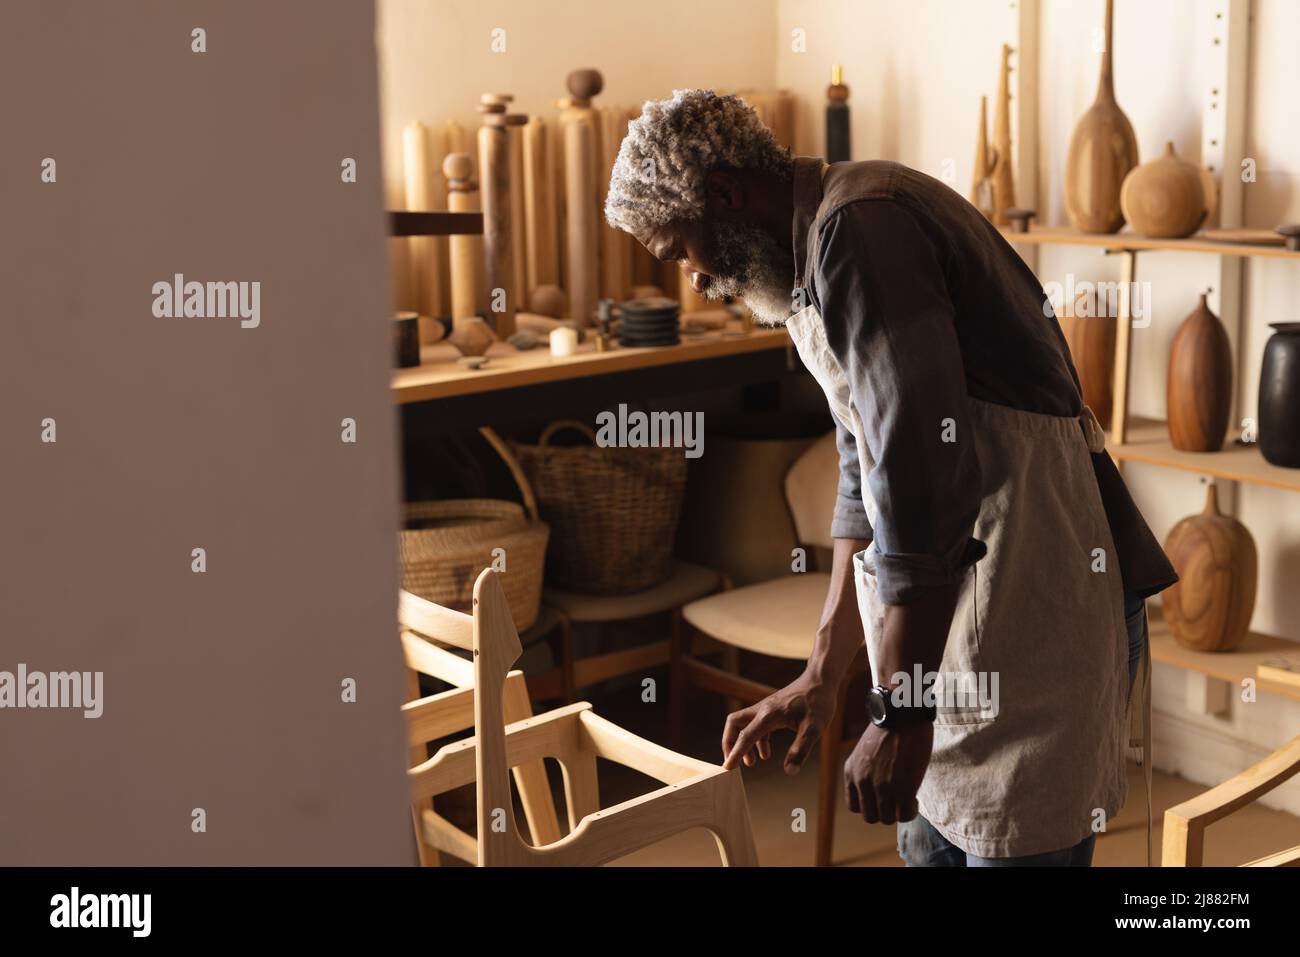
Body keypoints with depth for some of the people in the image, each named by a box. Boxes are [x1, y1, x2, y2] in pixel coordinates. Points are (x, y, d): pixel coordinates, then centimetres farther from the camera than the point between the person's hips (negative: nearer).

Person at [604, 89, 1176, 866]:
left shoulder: (860, 229, -16)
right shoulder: (819, 258, 16)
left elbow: (922, 481, -23)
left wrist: (899, 715, -20)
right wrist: (823, 675, 22)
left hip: (1039, 596, -10)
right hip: (965, 601, 10)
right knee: (932, 839, 17)